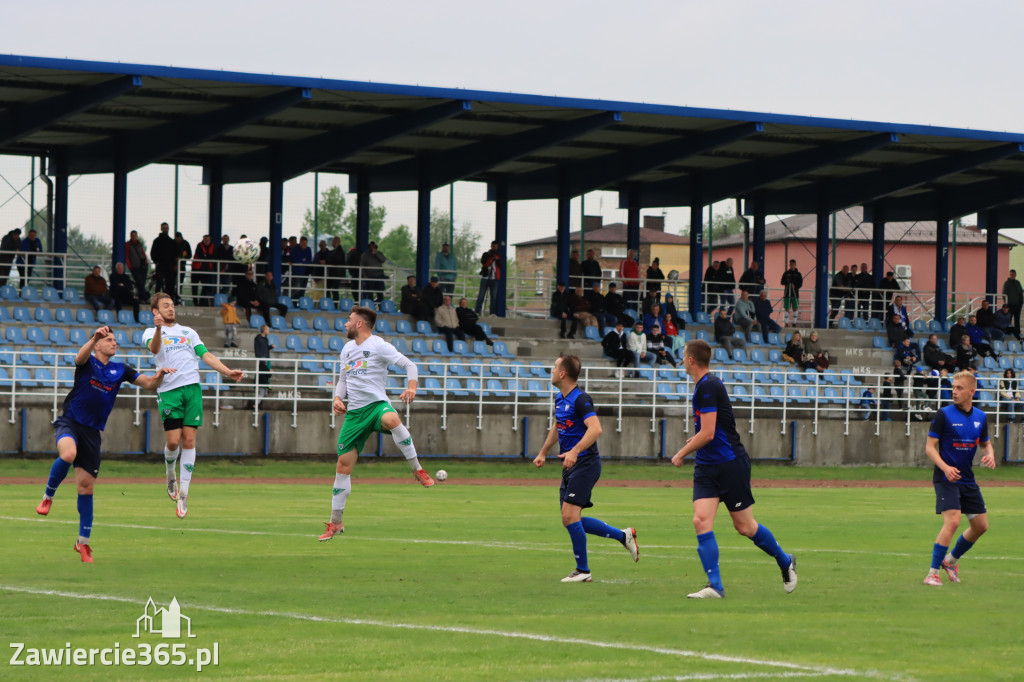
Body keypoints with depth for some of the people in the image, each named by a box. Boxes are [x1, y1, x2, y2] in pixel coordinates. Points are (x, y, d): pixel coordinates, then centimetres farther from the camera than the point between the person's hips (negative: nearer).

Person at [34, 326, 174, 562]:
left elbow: (149, 384, 8)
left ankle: (83, 542, 13)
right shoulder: (87, 363, -3)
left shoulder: (120, 370, 9)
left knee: (86, 486, 3)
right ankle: (47, 497, -12)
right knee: (68, 454, -37)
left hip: (92, 432, 4)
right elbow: (81, 357, -27)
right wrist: (95, 337, -45)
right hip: (70, 422, -4)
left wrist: (159, 376, -15)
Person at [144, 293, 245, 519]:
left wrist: (228, 372, 2)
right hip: (168, 390, -3)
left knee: (189, 440, -4)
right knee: (173, 441, -9)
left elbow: (205, 355, 16)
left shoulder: (188, 331, 22)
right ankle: (170, 476, 22)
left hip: (192, 388, 3)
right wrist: (159, 328, -35)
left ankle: (183, 492, 1)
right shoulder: (151, 332, 9)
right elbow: (154, 348, -14)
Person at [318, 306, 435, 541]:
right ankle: (335, 523, 11)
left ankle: (417, 470, -27)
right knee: (343, 464, 1)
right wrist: (338, 397, 5)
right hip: (353, 412, 6)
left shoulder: (378, 346, -5)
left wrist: (411, 387, -28)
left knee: (391, 419, -42)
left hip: (376, 405, -6)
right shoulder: (347, 349, 16)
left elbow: (409, 364, -9)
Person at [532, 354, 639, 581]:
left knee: (570, 515, -15)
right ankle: (623, 535, 19)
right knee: (569, 519, 7)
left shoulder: (580, 399, -16)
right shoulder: (559, 399, 13)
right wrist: (543, 453, 33)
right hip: (570, 467, 10)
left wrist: (575, 451, -39)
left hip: (585, 463, -10)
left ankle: (583, 570, -4)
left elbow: (595, 429, -29)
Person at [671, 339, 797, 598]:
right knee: (701, 521, -9)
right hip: (706, 467, 9)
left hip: (730, 464, -9)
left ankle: (785, 562, 25)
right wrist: (695, 439, 24)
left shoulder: (708, 387, -18)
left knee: (744, 526, 2)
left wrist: (681, 454, -10)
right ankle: (715, 586, -13)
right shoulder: (704, 385, 12)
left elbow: (707, 434, -21)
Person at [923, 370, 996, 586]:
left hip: (967, 479, 6)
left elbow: (986, 444, 19)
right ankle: (932, 573, -15)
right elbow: (930, 447, -9)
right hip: (946, 479, -6)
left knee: (981, 525, 7)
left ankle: (951, 560, 31)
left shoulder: (980, 417, 6)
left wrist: (989, 455, -5)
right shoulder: (944, 414, -9)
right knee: (952, 521, -22)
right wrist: (945, 467, -25)